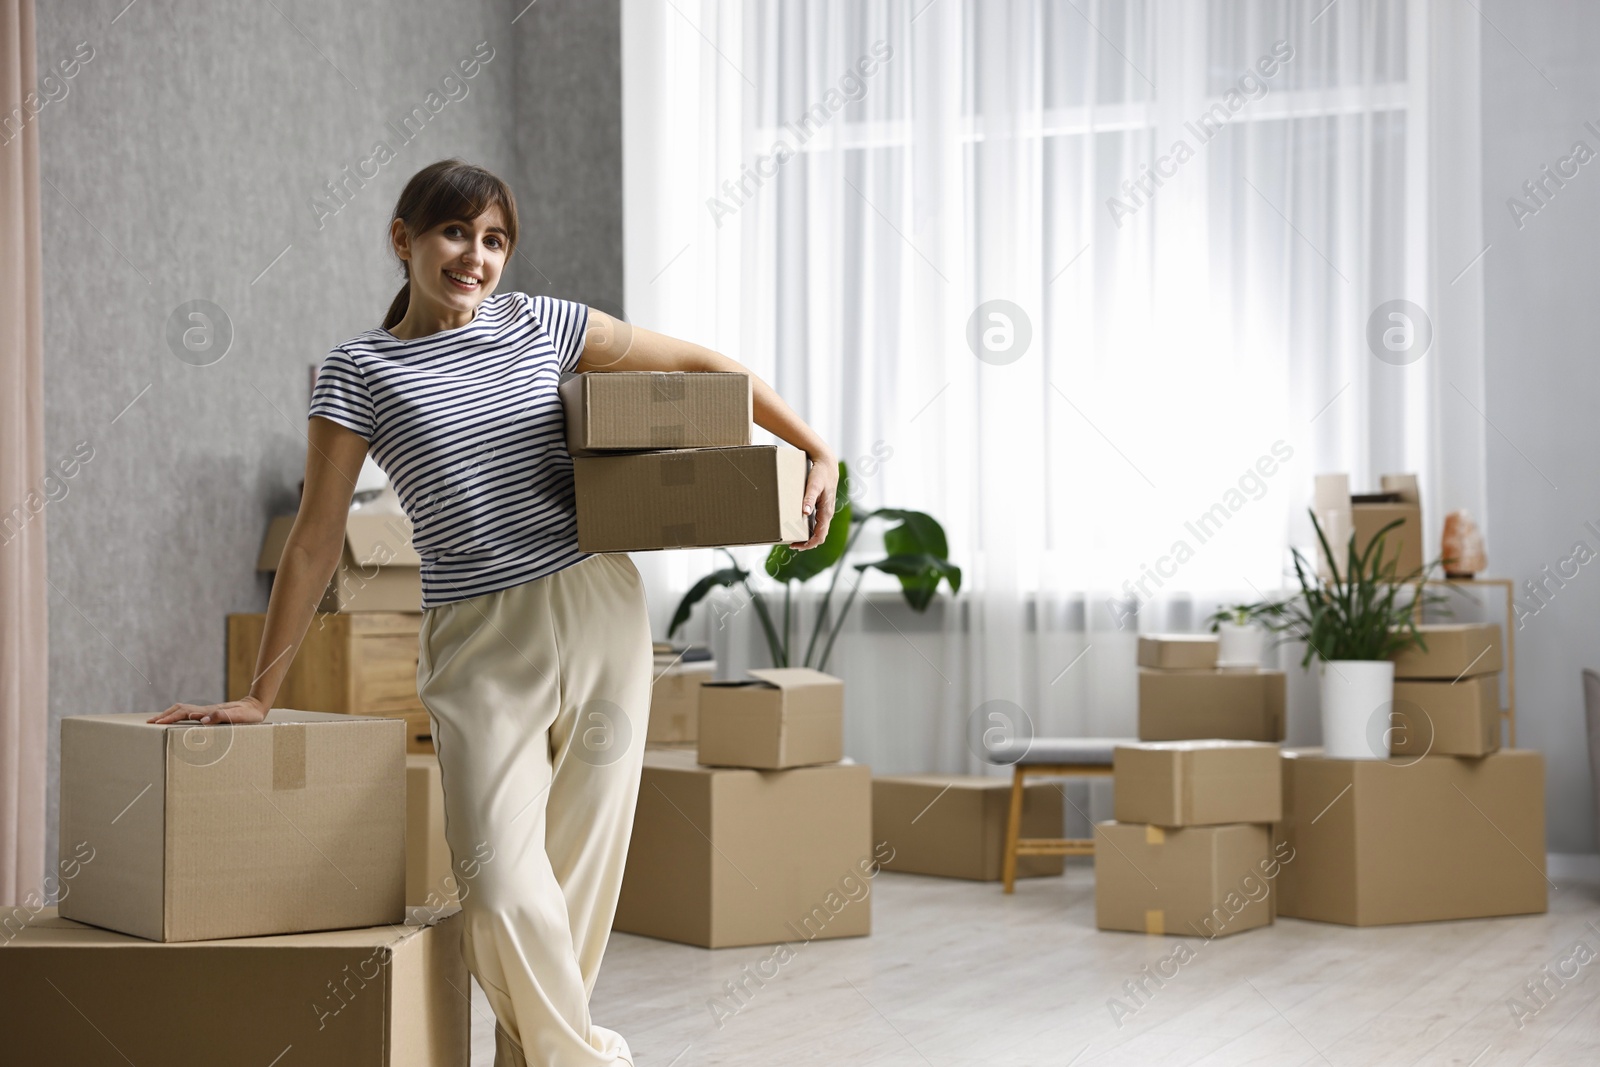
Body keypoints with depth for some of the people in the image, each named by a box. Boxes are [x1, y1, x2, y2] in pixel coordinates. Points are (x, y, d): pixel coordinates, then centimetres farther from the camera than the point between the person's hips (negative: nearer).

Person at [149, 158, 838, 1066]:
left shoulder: (540, 324, 7)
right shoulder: (360, 370, 1)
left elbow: (702, 365, 14)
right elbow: (317, 540, 1)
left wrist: (817, 450, 8)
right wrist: (260, 695, -1)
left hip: (600, 615, 2)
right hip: (479, 647, -2)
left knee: (582, 870, 4)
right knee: (501, 892, -13)